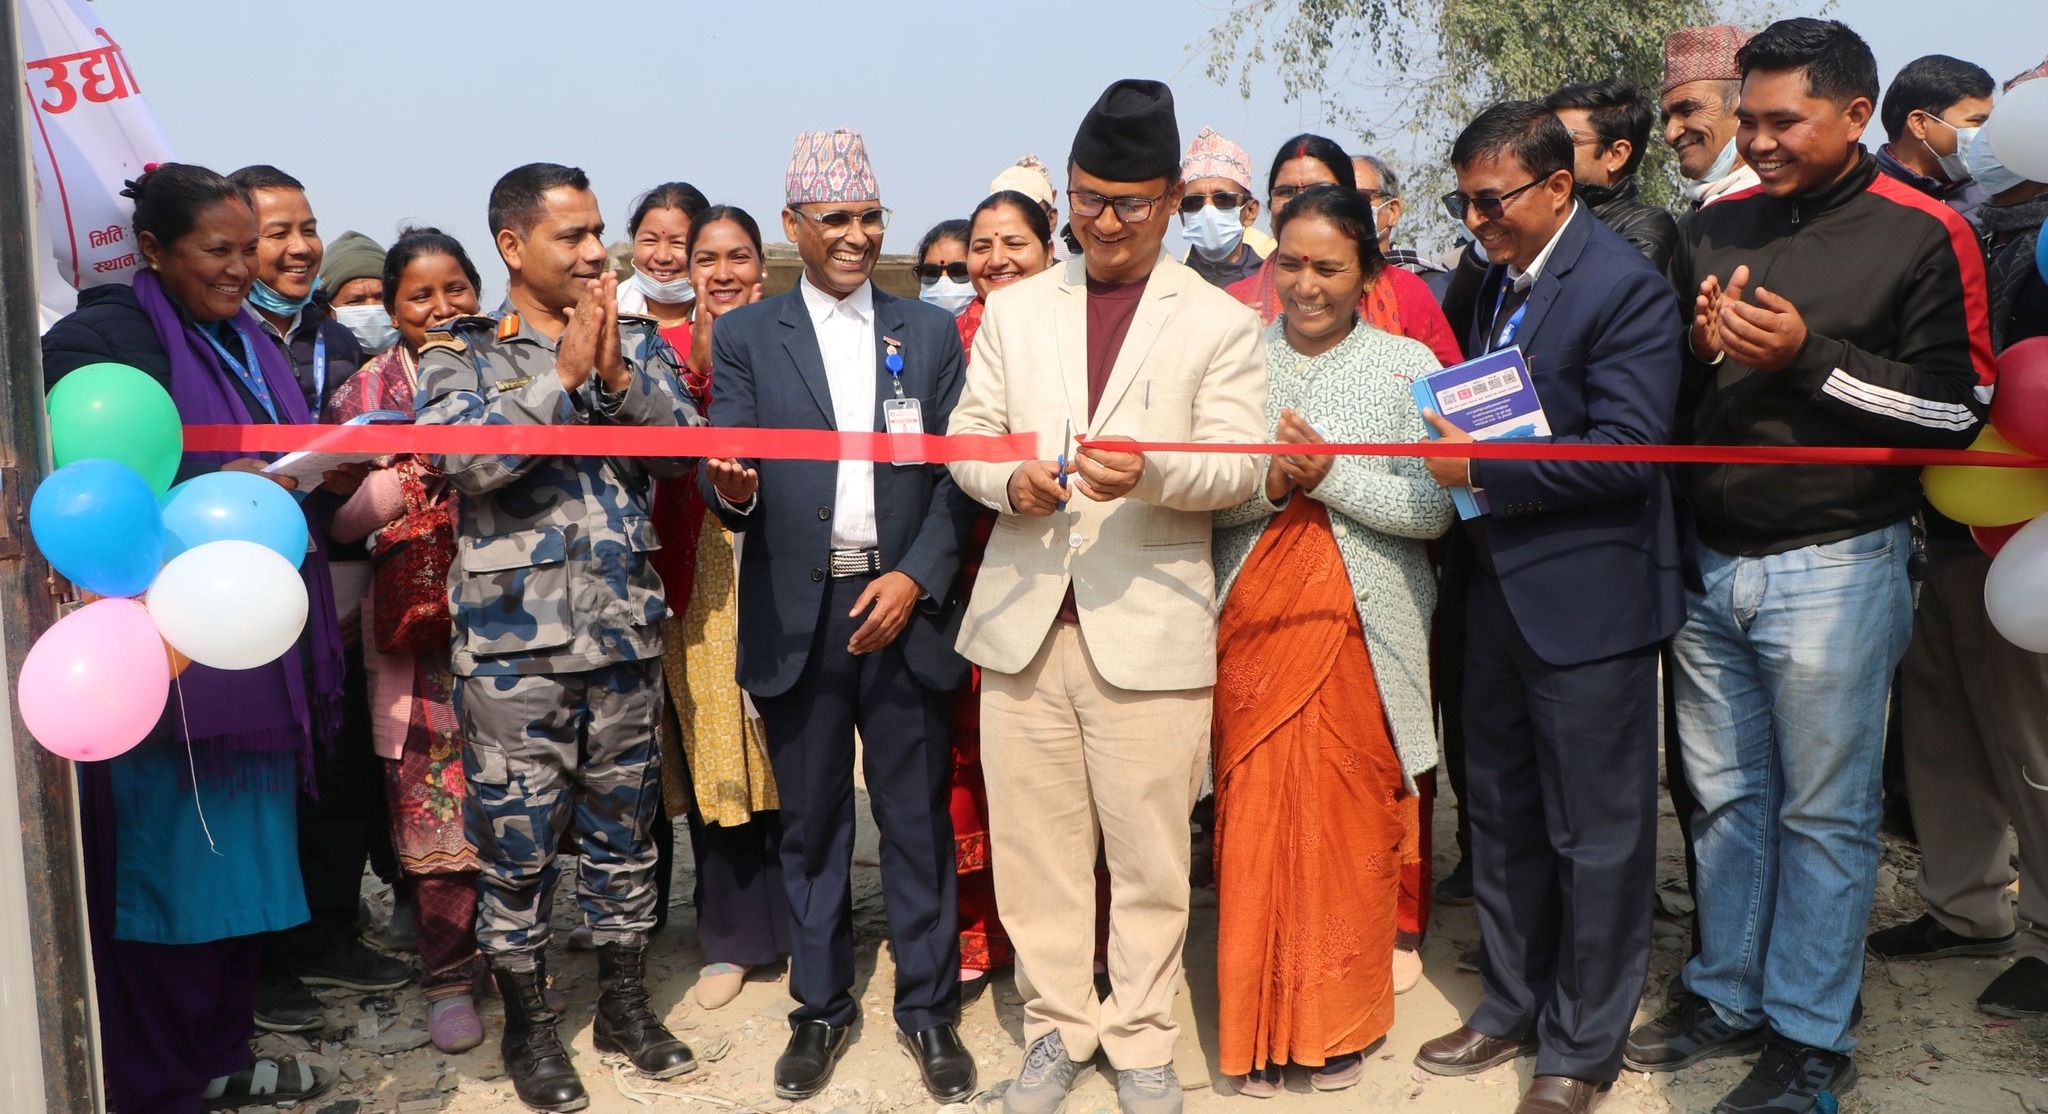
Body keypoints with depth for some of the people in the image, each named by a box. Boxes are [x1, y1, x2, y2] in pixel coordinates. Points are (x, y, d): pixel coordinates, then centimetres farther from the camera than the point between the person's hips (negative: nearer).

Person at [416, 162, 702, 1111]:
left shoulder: (635, 342, 9)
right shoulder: (459, 352, 0)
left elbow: (686, 447, -3)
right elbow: (466, 454, -18)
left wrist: (617, 372, -16)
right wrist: (565, 372, -16)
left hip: (625, 631, 3)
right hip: (514, 637, -3)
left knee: (622, 827, 13)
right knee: (517, 838, 6)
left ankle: (624, 1003, 30)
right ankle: (527, 1024, 24)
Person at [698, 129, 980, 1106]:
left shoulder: (930, 331, 8)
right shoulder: (745, 336, 6)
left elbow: (955, 474, 4)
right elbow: (728, 469, 0)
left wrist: (916, 578, -8)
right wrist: (730, 487, -24)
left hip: (904, 607, 0)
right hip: (796, 615, 0)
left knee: (917, 818, 7)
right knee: (811, 821, 10)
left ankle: (927, 1006, 22)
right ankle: (821, 1006, 26)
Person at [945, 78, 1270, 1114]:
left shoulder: (1221, 323, 5)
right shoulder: (1014, 311, 14)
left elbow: (1237, 464, -3)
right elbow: (967, 436, 13)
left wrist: (1150, 473, -24)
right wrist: (1009, 483, -9)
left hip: (1147, 625, -2)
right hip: (1025, 615, 3)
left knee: (1149, 851, 4)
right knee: (1036, 843, 8)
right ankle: (1058, 1025, 27)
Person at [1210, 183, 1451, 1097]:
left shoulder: (1406, 364, 3)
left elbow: (1433, 510, -4)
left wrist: (1328, 473, -14)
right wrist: (1268, 482, -15)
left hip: (1360, 627, -1)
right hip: (1253, 619, 1)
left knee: (1351, 821, 3)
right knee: (1252, 820, 2)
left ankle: (1341, 1020, 21)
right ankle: (1257, 1025, 17)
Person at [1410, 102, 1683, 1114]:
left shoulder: (1624, 287, -14)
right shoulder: (1496, 280, 12)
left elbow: (1628, 450, -23)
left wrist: (1483, 468, -20)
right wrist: (1450, 448, 1)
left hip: (1585, 600, -8)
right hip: (1500, 590, 9)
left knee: (1595, 833, 5)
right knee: (1501, 814, 18)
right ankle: (1512, 1008, 35)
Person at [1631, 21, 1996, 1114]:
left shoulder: (1922, 236, -5)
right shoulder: (1715, 227, 8)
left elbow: (1954, 410, -8)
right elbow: (1661, 388, 16)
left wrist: (1809, 355, -18)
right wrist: (1696, 348, -7)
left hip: (1832, 565, -4)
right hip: (1708, 560, 5)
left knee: (1823, 812, 4)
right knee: (1724, 796, 14)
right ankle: (1725, 994, 29)